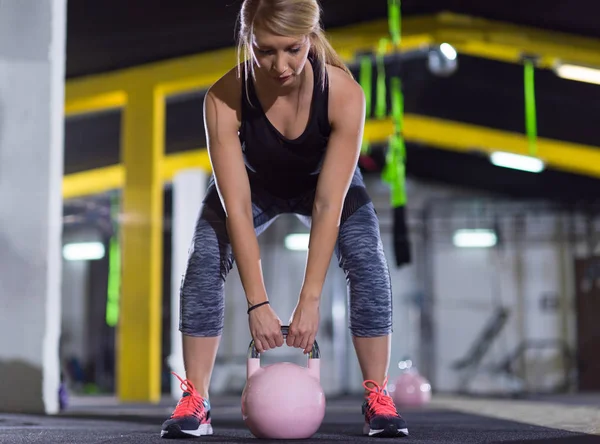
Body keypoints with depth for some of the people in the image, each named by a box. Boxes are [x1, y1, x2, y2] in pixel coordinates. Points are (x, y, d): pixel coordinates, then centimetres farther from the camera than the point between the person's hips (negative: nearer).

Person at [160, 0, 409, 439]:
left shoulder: (344, 93, -37)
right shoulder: (224, 99, -36)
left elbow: (328, 206, -35)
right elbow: (237, 208, -36)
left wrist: (310, 301, -38)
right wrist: (258, 303, -39)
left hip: (324, 180, 0)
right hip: (253, 183, 0)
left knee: (368, 263, -20)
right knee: (204, 262, -20)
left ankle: (378, 398, -9)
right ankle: (194, 401, -12)